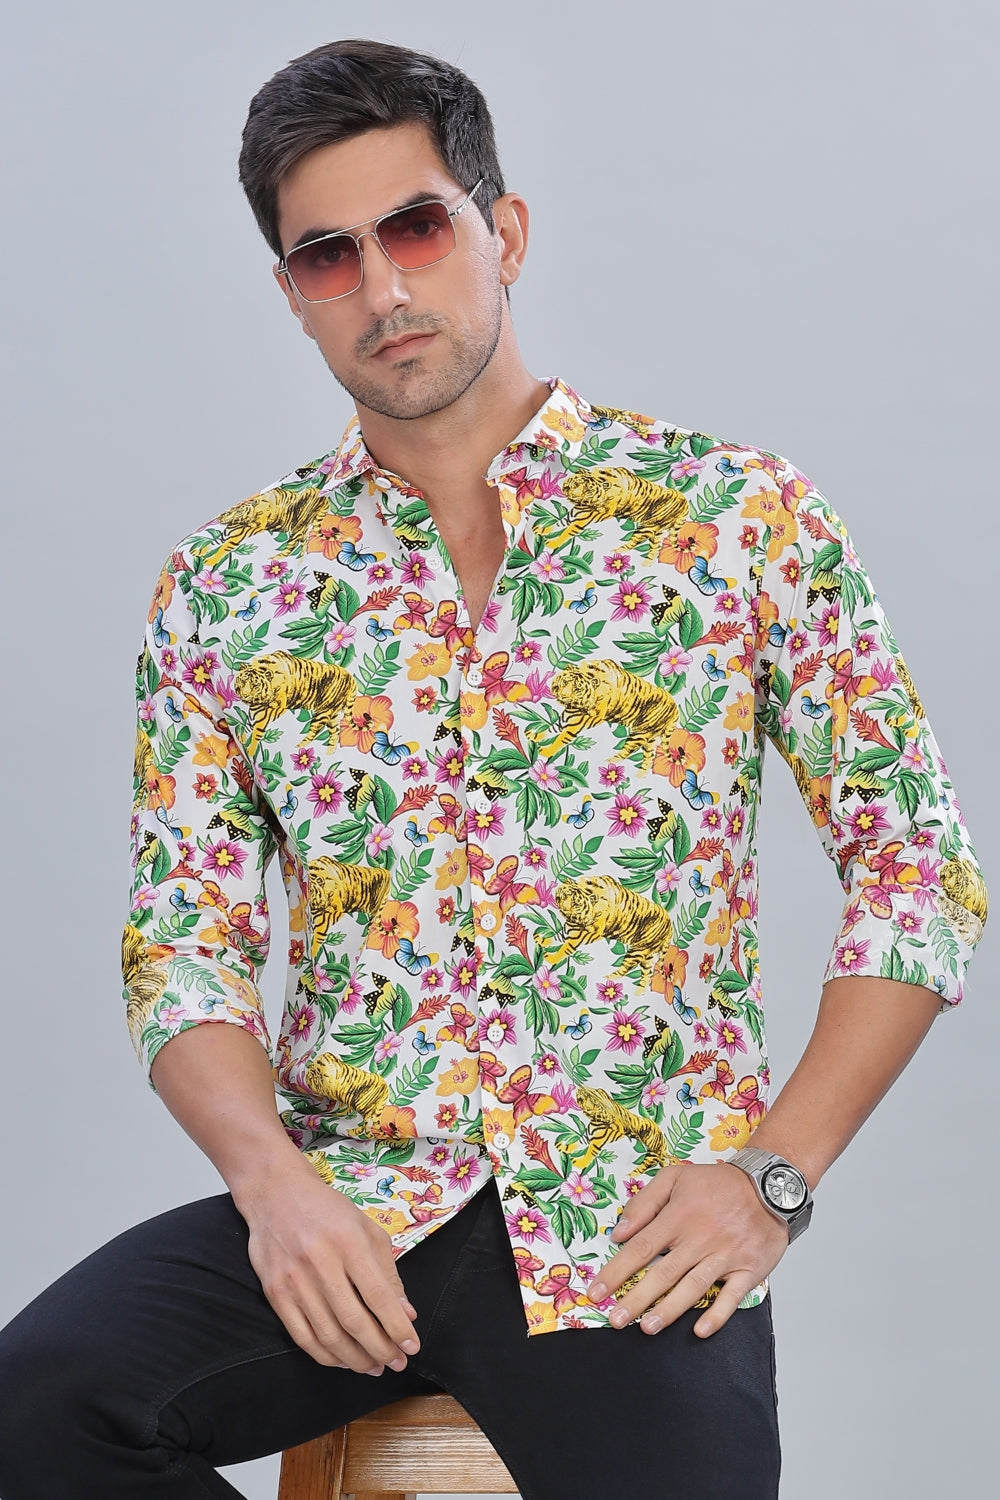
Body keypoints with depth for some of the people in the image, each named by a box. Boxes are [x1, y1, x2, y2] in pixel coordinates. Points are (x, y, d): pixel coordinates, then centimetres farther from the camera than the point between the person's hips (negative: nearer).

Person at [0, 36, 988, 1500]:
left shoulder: (740, 517, 1)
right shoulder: (228, 585, 9)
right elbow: (184, 942, 7)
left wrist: (769, 1172, -7)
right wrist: (275, 1180, -11)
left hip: (634, 1230, -2)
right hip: (341, 1211, 2)